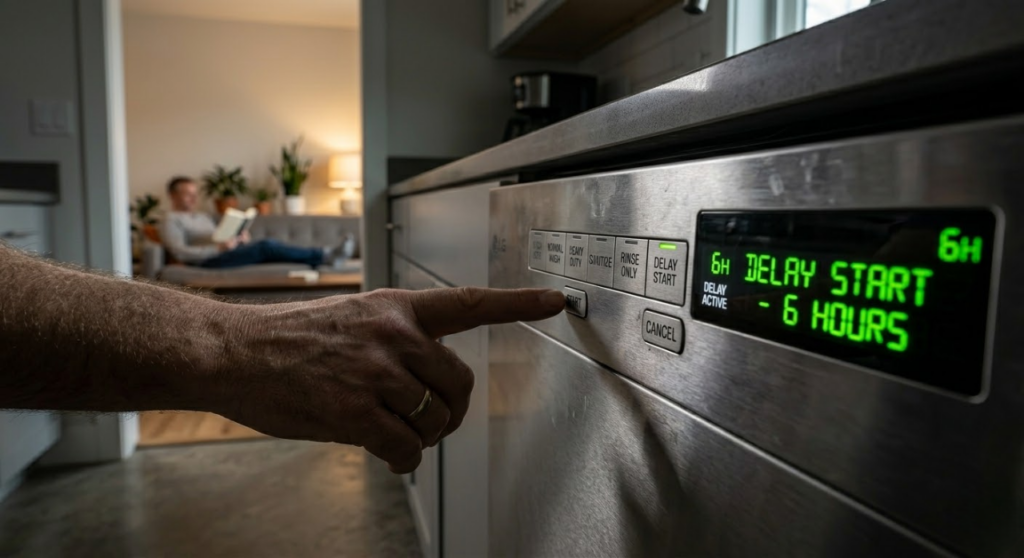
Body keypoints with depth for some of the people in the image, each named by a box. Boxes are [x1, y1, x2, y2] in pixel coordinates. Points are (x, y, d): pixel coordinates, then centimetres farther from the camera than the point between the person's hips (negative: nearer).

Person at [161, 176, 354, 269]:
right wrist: (219, 247, -21)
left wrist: (239, 239, 2)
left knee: (268, 245, -19)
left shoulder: (203, 216, 29)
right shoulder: (171, 221, 3)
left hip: (227, 252, 8)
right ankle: (325, 255, -32)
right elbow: (181, 253, -12)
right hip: (209, 260, -8)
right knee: (265, 247, -26)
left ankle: (325, 256, -35)